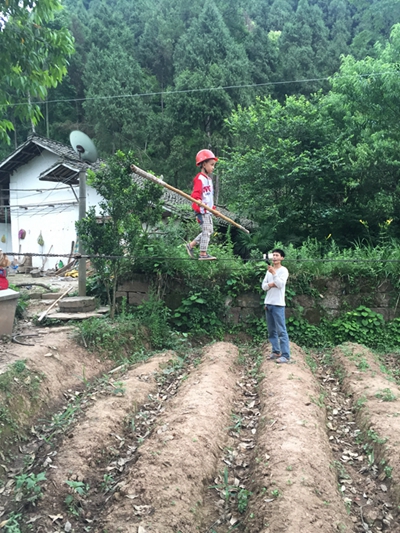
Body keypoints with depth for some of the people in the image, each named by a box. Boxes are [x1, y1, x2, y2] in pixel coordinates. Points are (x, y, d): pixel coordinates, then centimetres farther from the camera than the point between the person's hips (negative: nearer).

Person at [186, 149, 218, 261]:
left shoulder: (209, 179, 19)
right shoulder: (200, 179, -10)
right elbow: (196, 194, -20)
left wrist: (213, 207, 25)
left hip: (208, 210, 10)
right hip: (202, 210, -10)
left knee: (209, 231, 12)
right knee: (206, 230, -9)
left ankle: (191, 245, 20)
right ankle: (203, 253, -3)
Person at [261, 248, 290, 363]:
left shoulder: (283, 270, -5)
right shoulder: (269, 270, 15)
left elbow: (280, 284, -17)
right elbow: (263, 286, 10)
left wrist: (274, 273, -19)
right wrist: (270, 285, -9)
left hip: (278, 304, -7)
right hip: (268, 303, 7)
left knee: (281, 331, -7)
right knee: (271, 331, 11)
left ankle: (285, 355, -6)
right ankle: (276, 352, 20)